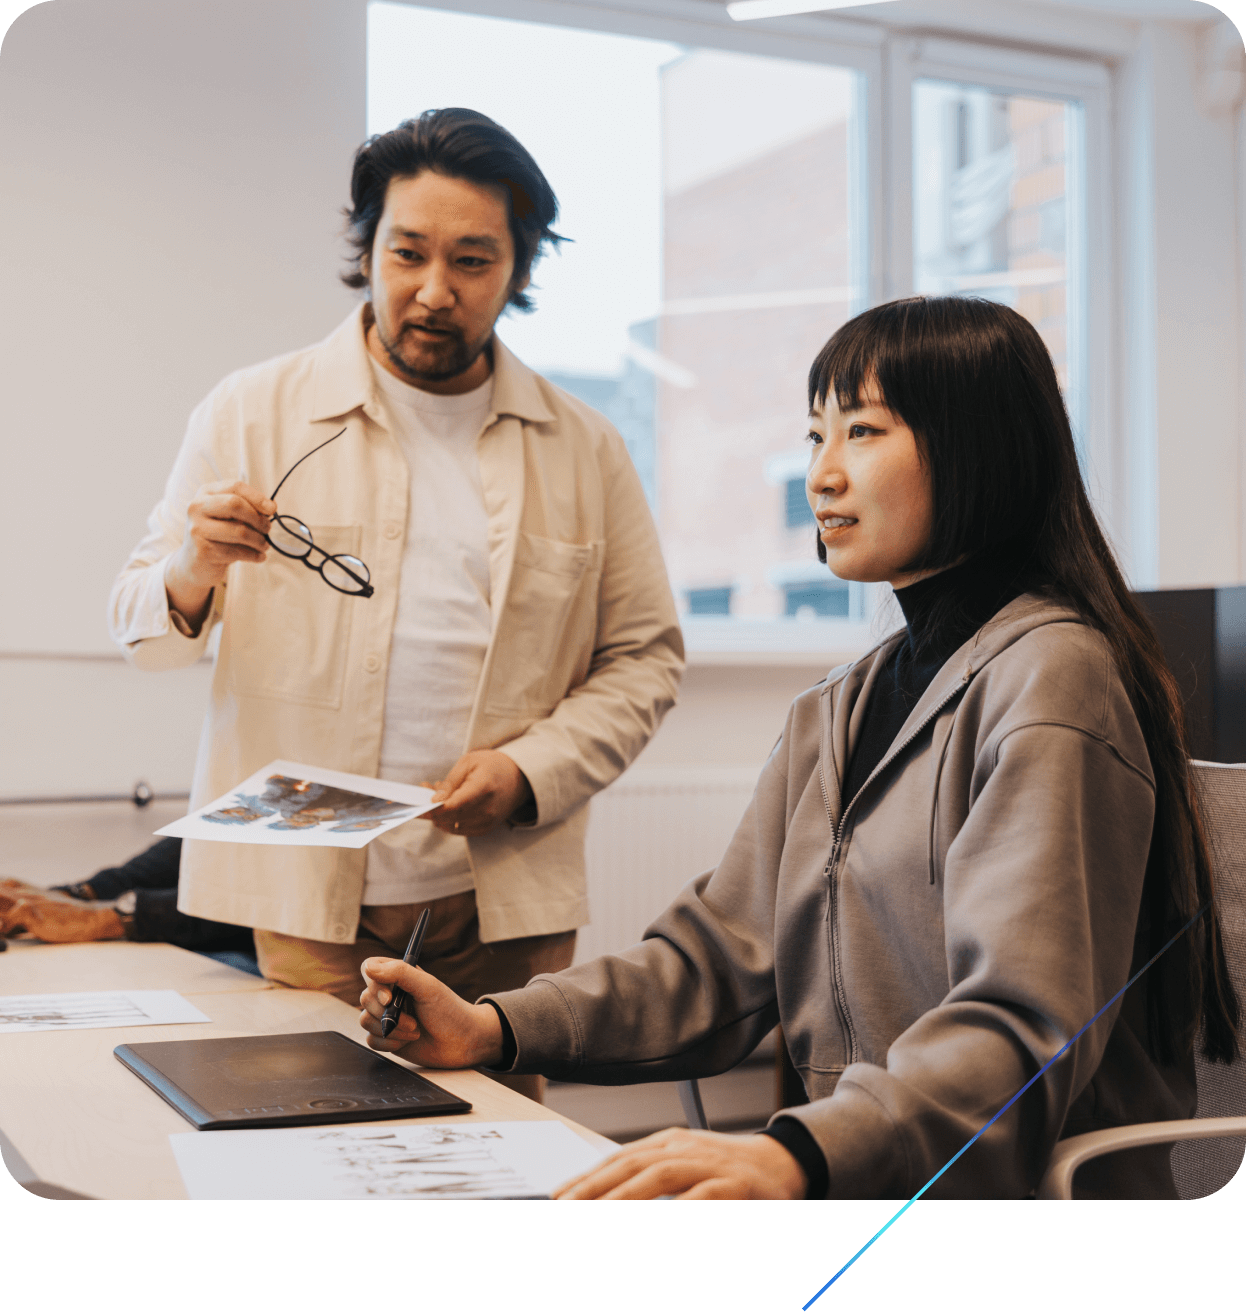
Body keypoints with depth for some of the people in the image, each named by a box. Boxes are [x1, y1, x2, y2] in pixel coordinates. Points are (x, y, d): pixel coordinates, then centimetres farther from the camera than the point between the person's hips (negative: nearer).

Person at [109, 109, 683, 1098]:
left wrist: (531, 769, -7)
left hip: (507, 912, 1)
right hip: (299, 904, -1)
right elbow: (144, 632, 6)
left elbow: (645, 656, 9)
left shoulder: (584, 450, 7)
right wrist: (194, 572, -17)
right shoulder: (253, 414, 3)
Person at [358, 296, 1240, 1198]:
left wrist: (799, 1157, -37)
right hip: (860, 1179, 7)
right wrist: (496, 1029, 0)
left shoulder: (1049, 676, -12)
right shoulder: (839, 712, 15)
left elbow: (1024, 1028, -22)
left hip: (1020, 1185, -7)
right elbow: (724, 955, 12)